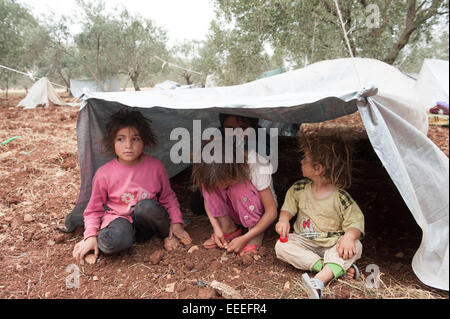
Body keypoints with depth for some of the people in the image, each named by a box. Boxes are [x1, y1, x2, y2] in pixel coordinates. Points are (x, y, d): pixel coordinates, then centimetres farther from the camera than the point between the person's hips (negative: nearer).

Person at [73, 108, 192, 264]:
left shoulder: (156, 166, -5)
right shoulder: (104, 174, -8)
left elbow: (168, 197, 6)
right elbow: (94, 209, 3)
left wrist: (176, 223, -3)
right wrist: (91, 236, -10)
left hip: (144, 222, 2)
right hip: (119, 219, -1)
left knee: (147, 206, -34)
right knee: (115, 241, -37)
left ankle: (167, 234, -5)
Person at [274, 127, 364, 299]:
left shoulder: (340, 197, -14)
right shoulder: (299, 189, -3)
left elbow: (355, 222, -12)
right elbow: (288, 207, 8)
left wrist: (349, 236, -34)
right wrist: (284, 220, -14)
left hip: (332, 245, -3)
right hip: (304, 242, 3)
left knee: (355, 246, -29)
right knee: (281, 246, -24)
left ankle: (320, 279, -42)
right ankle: (339, 268, -27)